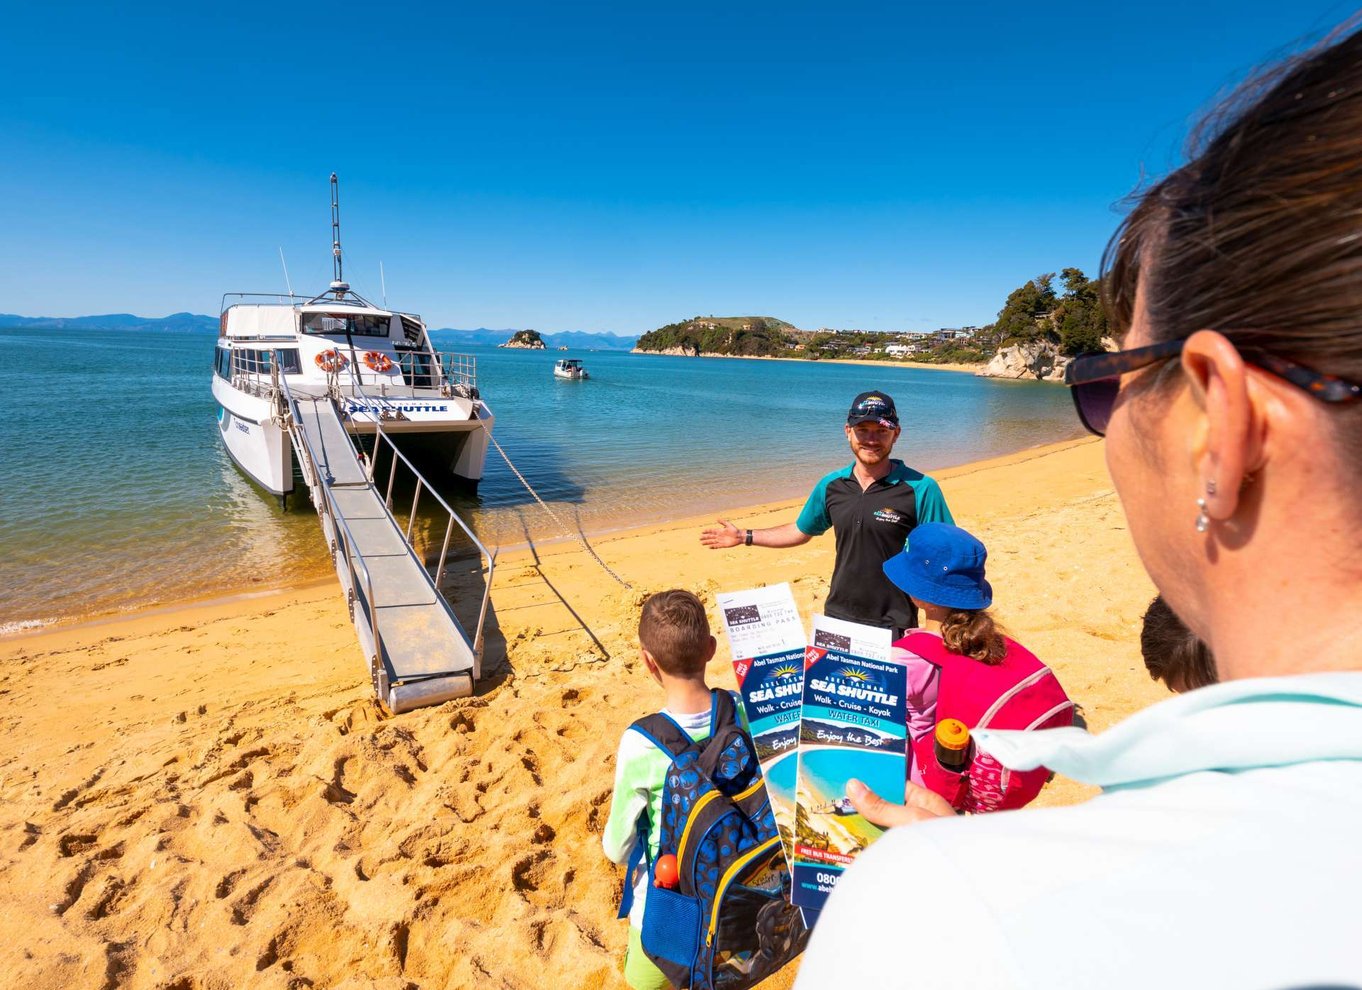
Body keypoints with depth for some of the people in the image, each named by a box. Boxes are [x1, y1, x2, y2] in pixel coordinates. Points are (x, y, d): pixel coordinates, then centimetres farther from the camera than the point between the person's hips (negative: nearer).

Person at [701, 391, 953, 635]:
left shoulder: (920, 489, -13)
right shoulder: (830, 485, 2)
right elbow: (801, 531, 17)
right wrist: (744, 536, 16)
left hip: (893, 627, -4)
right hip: (836, 618, 4)